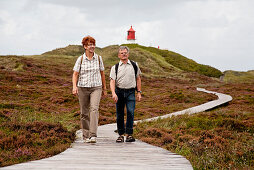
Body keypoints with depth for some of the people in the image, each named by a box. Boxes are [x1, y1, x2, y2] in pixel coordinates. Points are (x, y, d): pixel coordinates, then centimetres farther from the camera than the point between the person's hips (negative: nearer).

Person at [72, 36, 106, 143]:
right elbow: (75, 74, -3)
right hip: (83, 88, 0)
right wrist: (74, 86, -18)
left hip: (96, 87, 0)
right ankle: (85, 136, 18)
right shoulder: (80, 59, -1)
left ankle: (93, 135, -25)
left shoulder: (98, 58, 4)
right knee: (84, 113, 6)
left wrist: (104, 89, 16)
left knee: (94, 109, -19)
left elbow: (102, 74, 13)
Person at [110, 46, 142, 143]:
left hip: (130, 92, -1)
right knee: (119, 115, 4)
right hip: (119, 92, 1)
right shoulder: (115, 68, 4)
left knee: (130, 112, -14)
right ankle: (121, 134, 14)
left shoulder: (134, 65, 8)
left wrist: (139, 92, 9)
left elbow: (138, 79, 14)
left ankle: (129, 134, -7)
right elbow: (112, 81, -5)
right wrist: (113, 93, -20)